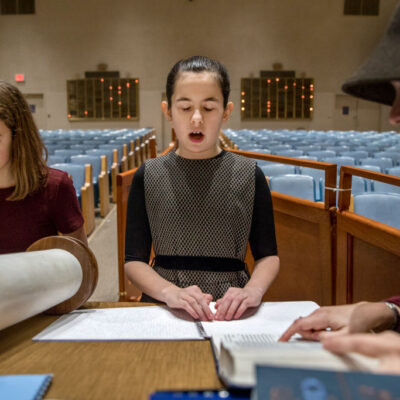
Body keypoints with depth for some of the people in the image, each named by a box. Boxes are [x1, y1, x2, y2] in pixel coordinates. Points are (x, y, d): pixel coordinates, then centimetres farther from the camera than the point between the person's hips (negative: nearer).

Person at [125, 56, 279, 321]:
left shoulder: (249, 174, 4)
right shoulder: (148, 176, 5)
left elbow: (268, 255, 8)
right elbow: (134, 260, 3)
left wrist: (253, 290, -13)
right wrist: (170, 292, -16)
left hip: (231, 310, 1)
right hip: (162, 308, 0)